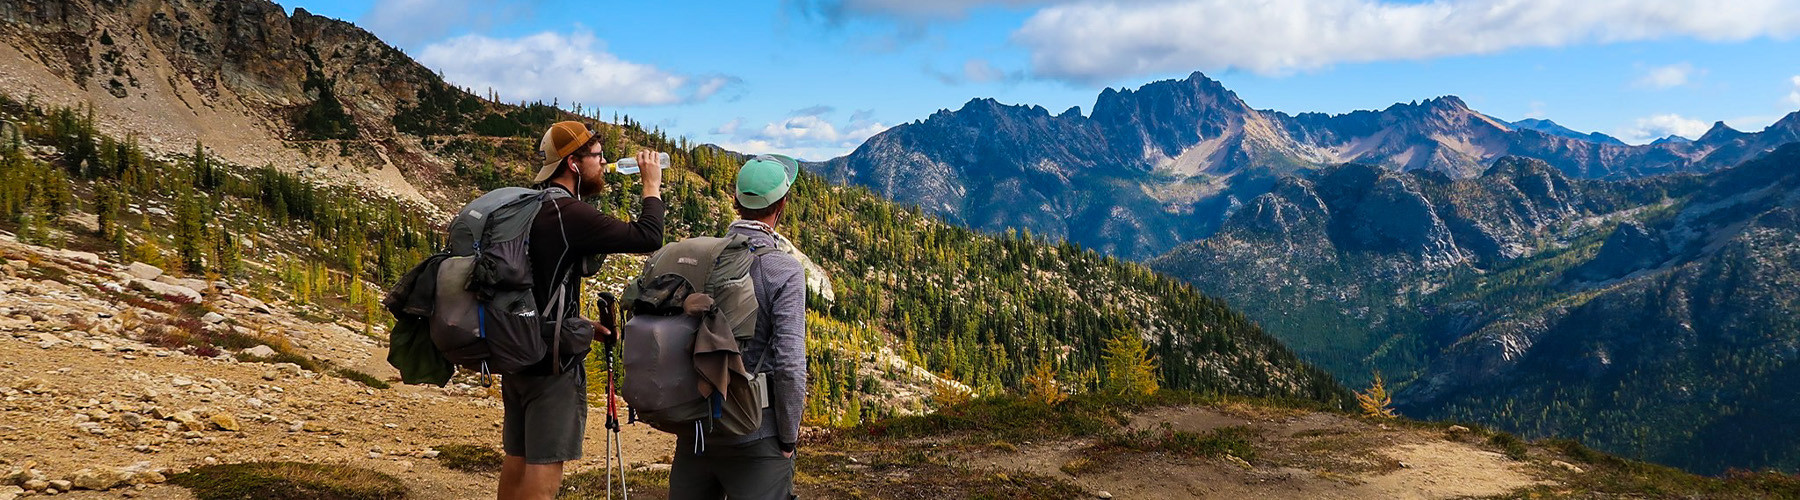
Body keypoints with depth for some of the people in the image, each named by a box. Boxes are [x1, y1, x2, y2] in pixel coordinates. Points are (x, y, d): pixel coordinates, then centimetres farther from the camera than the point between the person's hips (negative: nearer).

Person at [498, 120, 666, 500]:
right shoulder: (567, 213, -19)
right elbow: (647, 238, -22)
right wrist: (652, 184, -7)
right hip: (553, 360, -9)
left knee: (517, 456, 15)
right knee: (545, 464, -5)